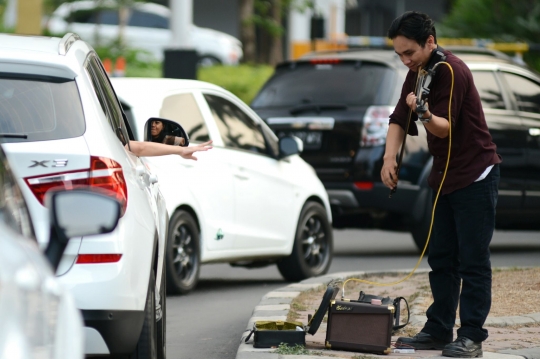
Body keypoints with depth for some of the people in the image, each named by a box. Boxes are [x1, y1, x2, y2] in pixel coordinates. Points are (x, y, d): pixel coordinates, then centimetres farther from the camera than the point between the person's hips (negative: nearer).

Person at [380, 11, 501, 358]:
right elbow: (399, 120, 9)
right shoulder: (417, 73, 8)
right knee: (440, 258, 10)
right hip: (445, 175, 9)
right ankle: (439, 330, 16)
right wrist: (390, 157, -6)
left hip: (476, 176, -9)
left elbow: (445, 127, -21)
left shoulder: (452, 71, -19)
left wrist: (425, 114, -42)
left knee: (473, 261, -8)